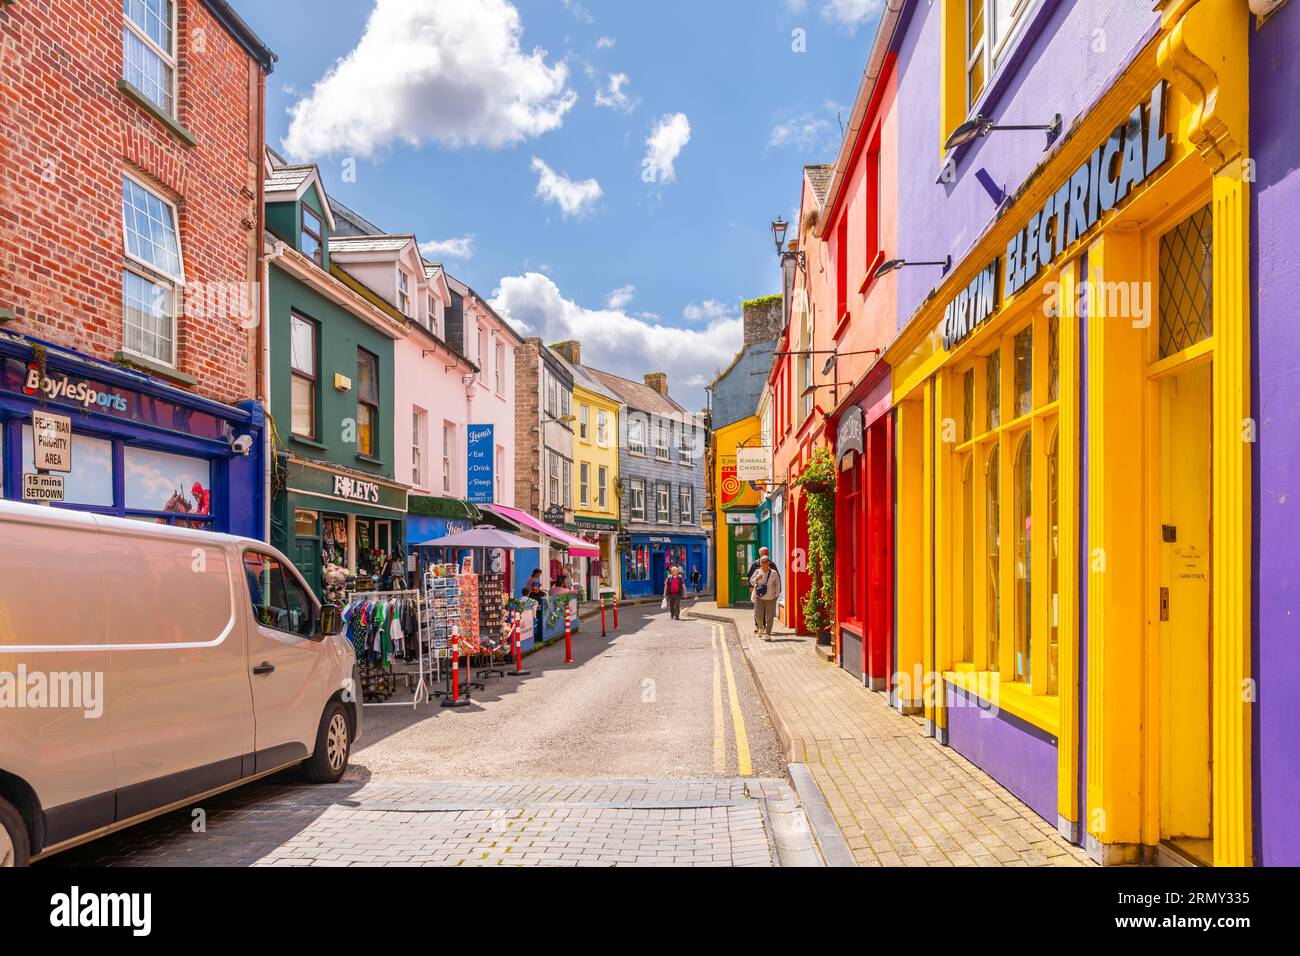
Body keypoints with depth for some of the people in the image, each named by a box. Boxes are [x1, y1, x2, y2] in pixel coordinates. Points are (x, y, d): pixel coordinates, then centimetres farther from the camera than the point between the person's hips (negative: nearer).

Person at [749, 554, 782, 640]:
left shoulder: (774, 573, -2)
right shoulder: (757, 572, 3)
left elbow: (777, 584, 5)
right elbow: (751, 581, 10)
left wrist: (777, 594, 1)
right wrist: (756, 578, -11)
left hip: (770, 598, -1)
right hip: (759, 597, 1)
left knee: (769, 617, 0)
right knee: (758, 615, -6)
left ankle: (767, 634, 10)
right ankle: (760, 628, 24)